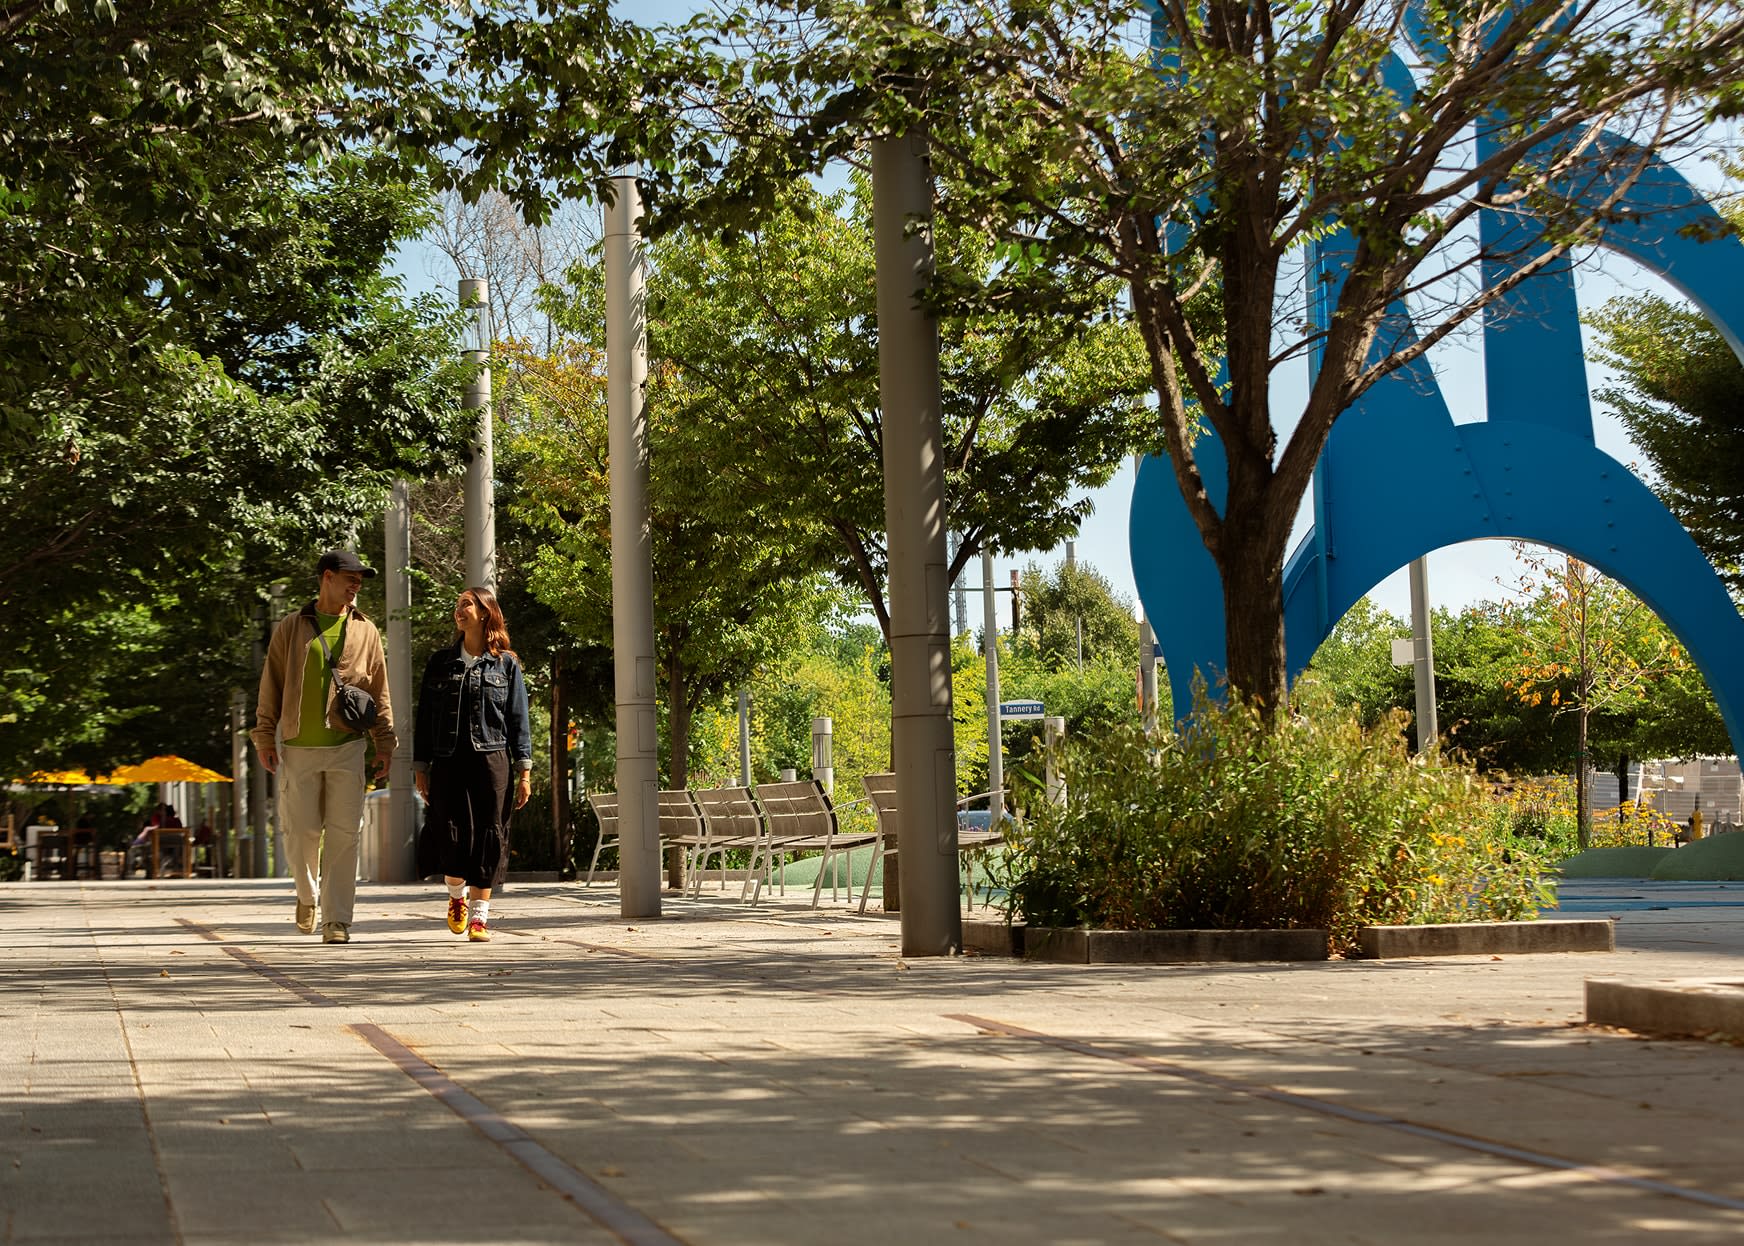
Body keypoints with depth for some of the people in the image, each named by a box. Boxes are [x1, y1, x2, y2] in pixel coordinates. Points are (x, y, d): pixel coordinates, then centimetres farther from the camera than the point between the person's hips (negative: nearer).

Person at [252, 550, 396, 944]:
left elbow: (379, 690, 12)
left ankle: (337, 920, 0)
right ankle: (307, 895, 29)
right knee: (302, 832, 1)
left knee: (343, 834, -4)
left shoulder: (366, 631, 10)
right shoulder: (291, 628, 7)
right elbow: (271, 685, 8)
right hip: (299, 748, 0)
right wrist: (265, 736, 3)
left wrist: (384, 741, 7)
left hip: (347, 748, 1)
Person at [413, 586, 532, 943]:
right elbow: (424, 717, 12)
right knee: (453, 836, -7)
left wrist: (524, 770, 0)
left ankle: (479, 915, 6)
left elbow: (519, 720, 6)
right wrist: (420, 766, 6)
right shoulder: (440, 663, 11)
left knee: (487, 839, -2)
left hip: (492, 761, -1)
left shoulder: (507, 665, 7)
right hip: (448, 762, 1)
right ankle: (456, 895, 21)